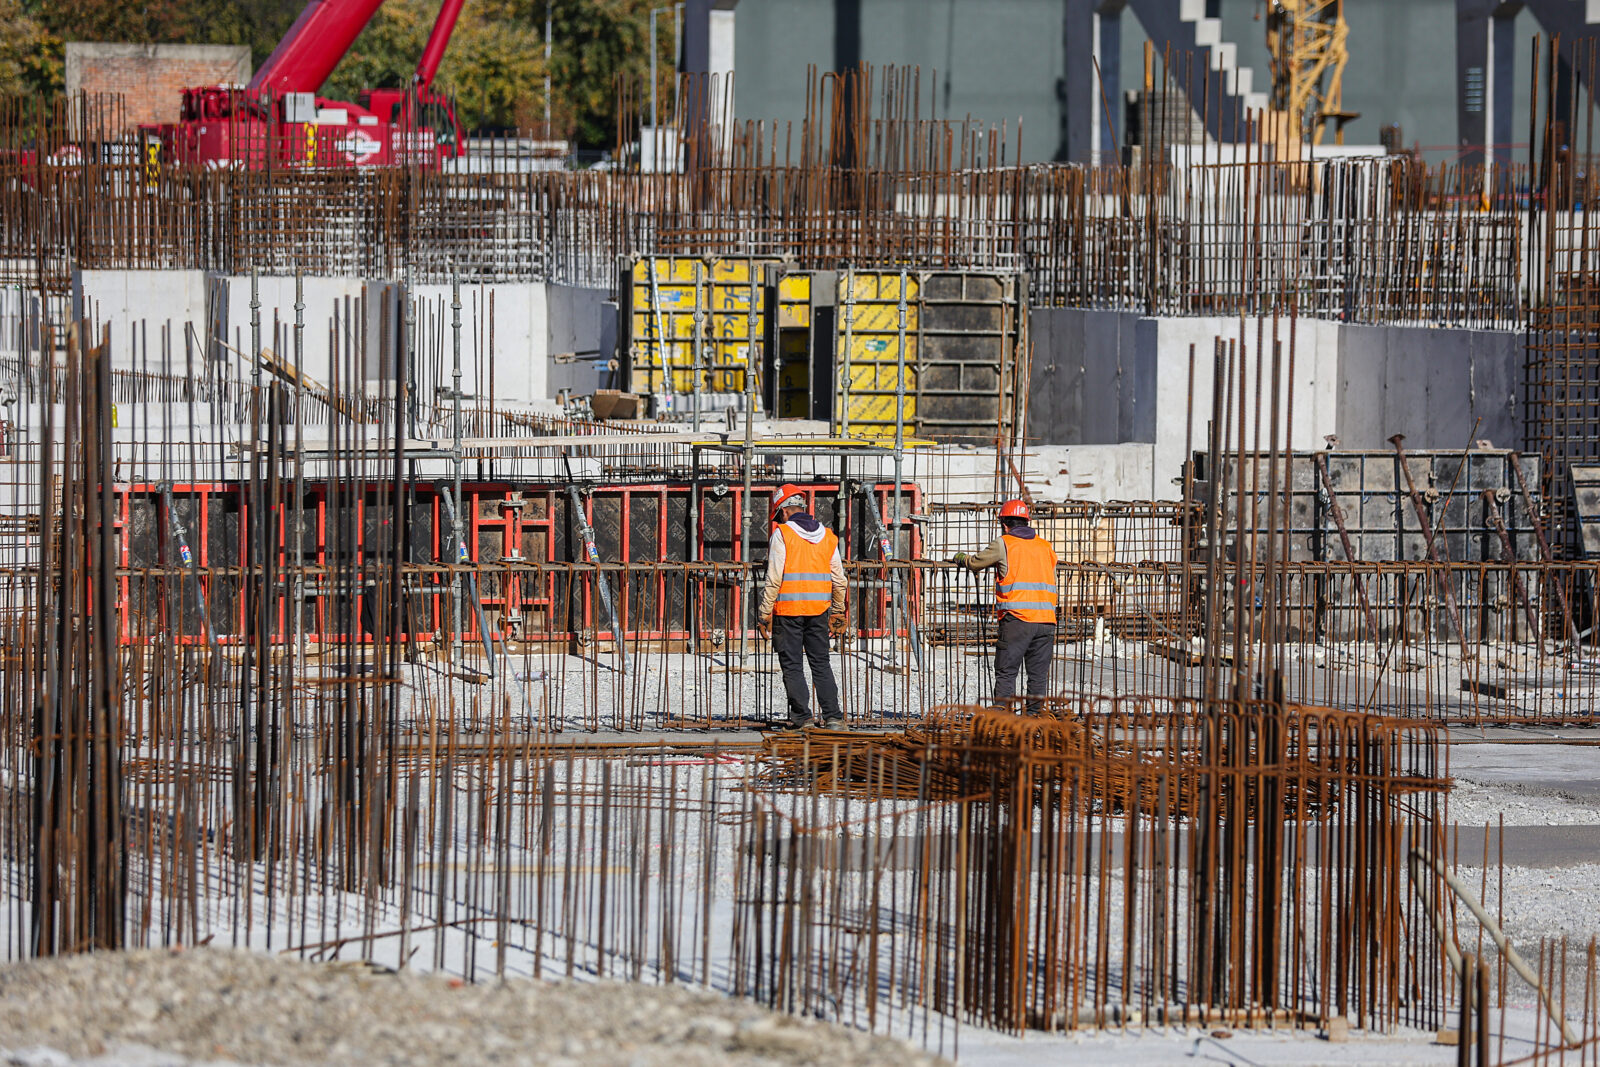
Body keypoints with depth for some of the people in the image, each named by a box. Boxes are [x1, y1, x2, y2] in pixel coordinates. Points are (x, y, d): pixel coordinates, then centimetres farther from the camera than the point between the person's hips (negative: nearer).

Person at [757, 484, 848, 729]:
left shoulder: (782, 534, -7)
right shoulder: (827, 536, 9)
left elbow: (774, 579, -11)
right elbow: (838, 580, 11)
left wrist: (765, 614, -7)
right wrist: (838, 613, 21)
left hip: (788, 610, -5)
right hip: (818, 610, 5)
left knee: (791, 665, 2)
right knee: (821, 663, 10)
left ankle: (801, 716, -1)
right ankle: (832, 716, 3)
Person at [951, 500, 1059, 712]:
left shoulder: (1004, 544, 2)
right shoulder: (1046, 547, 17)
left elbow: (976, 563, 13)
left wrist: (961, 557, 34)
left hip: (1017, 617, -5)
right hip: (1046, 620, 5)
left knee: (1006, 673, -2)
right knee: (1038, 674, 8)